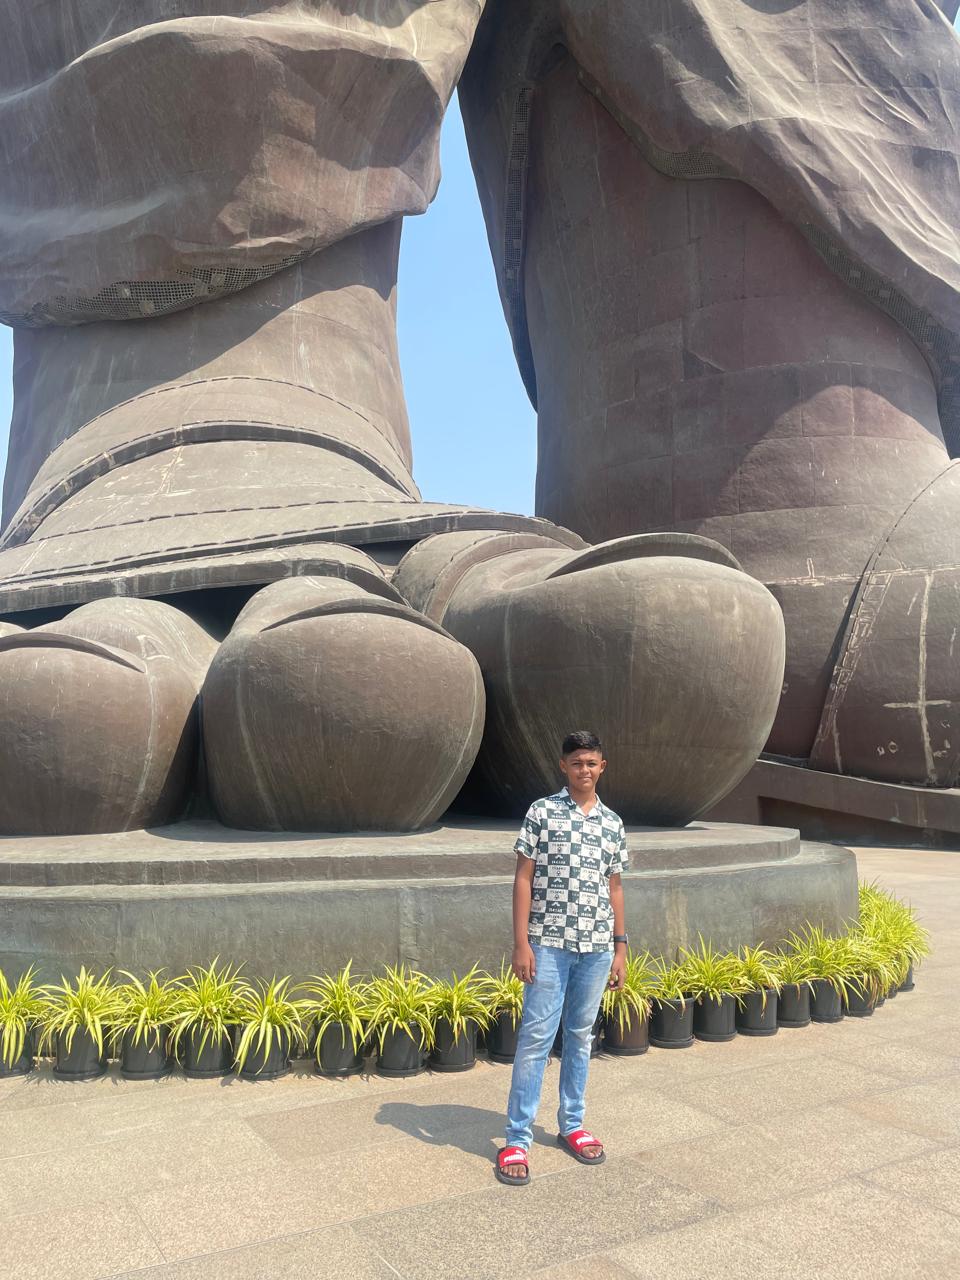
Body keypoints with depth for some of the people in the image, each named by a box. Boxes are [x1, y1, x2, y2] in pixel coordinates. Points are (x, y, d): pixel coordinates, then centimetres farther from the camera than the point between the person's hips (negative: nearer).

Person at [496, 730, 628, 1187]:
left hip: (596, 946, 4)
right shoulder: (542, 812, -4)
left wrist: (620, 946, 11)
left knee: (581, 1036, 14)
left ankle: (572, 1124, 28)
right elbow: (523, 878, -5)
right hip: (549, 943, -4)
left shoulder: (613, 823, 8)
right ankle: (517, 1139, 7)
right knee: (536, 1037, -2)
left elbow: (614, 887, 13)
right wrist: (521, 942, -10)